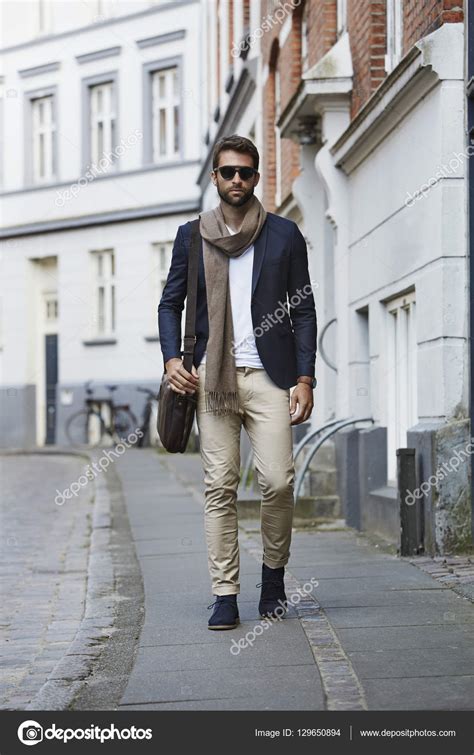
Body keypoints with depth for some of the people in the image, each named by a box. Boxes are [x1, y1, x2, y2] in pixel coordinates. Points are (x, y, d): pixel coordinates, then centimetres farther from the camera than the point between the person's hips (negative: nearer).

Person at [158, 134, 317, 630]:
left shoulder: (284, 235, 9)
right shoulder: (192, 236, 12)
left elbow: (303, 310, 8)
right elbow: (170, 303, 15)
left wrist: (305, 378, -1)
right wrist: (172, 358, -2)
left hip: (268, 375, -1)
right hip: (211, 378, 1)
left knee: (278, 481, -10)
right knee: (220, 486, -3)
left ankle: (274, 571, 15)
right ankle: (225, 594, 1)